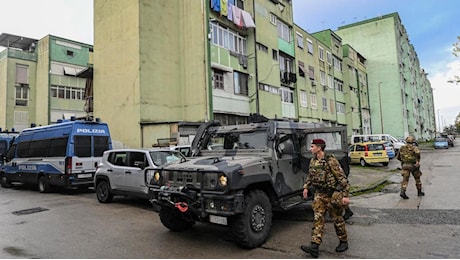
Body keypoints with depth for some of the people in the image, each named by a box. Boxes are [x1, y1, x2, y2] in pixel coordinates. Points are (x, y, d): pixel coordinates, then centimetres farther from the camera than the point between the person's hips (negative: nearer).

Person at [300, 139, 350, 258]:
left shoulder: (331, 161, -19)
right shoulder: (313, 161, 4)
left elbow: (342, 178, -18)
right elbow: (310, 175, 20)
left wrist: (345, 195, -19)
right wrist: (306, 187, 11)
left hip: (332, 195, -6)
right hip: (319, 194, 6)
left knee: (337, 219, 10)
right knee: (317, 219, 0)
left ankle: (344, 242, 30)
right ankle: (314, 246, -2)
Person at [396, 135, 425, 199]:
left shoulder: (402, 148, 9)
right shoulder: (414, 147, -1)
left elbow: (398, 157, 13)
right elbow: (417, 152, -25)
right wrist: (418, 160, -13)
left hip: (405, 165, 2)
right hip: (413, 165, -2)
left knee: (405, 179, -3)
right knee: (417, 178, 19)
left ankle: (402, 192, -21)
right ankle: (419, 192, 31)